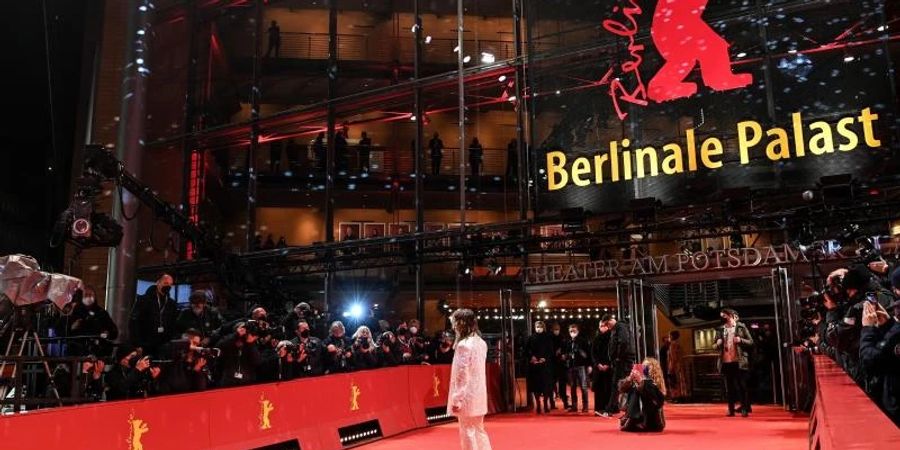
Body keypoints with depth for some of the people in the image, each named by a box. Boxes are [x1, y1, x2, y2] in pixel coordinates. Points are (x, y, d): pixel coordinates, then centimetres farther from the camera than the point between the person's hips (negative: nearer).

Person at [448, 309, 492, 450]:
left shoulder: (463, 345, -17)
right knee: (479, 430, 16)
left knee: (468, 433, 1)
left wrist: (456, 399, -15)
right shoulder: (481, 343, 8)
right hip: (479, 395, 8)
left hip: (467, 397, -8)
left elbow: (461, 375, -19)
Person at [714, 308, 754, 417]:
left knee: (742, 385, 0)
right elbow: (716, 346, 17)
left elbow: (751, 342, 3)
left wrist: (740, 340, -15)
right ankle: (731, 409, 10)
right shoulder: (720, 329, 11)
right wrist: (718, 344, -6)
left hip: (739, 361, -3)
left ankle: (745, 409, 4)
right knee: (729, 387, 6)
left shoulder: (741, 327, 3)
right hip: (726, 361, 3)